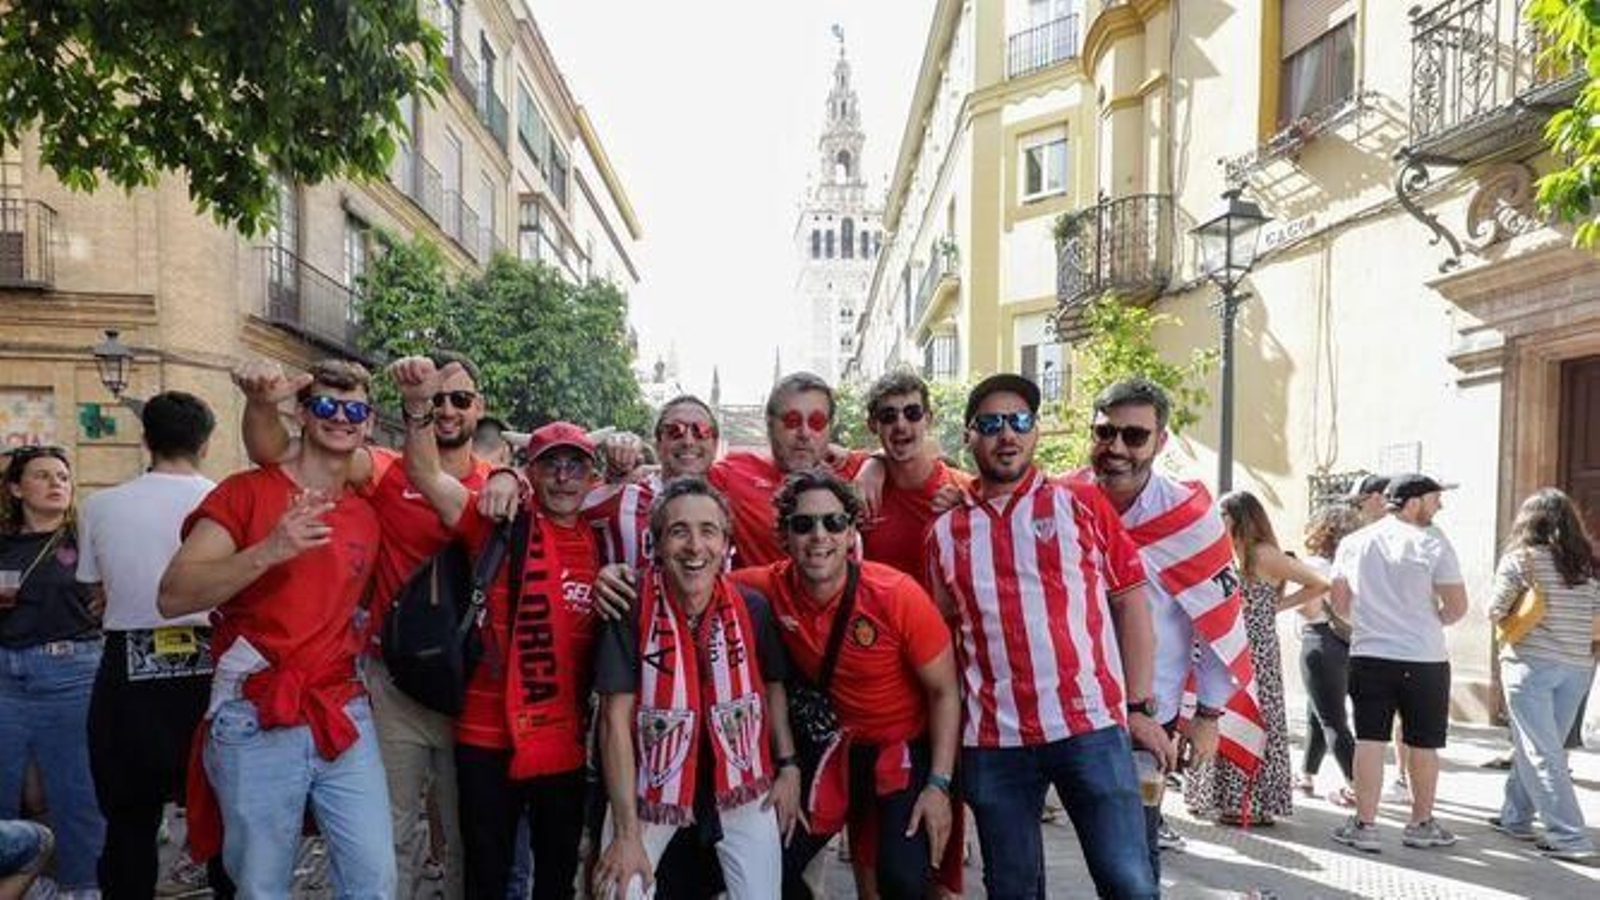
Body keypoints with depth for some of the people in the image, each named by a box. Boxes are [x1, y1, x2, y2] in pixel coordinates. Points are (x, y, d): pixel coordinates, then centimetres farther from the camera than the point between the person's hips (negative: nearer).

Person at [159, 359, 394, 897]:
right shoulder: (246, 492, -5)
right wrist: (268, 551, -26)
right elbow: (172, 598, -16)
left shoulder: (367, 516, 10)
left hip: (344, 720, 4)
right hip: (256, 723, -4)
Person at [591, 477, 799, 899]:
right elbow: (616, 721, -18)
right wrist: (627, 834, -19)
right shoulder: (632, 611, -19)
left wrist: (788, 765, 1)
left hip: (742, 781, 2)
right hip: (650, 782, -2)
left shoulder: (753, 609, -12)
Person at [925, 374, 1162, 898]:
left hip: (1090, 725, -2)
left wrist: (1140, 708, -1)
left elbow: (1130, 602, 3)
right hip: (992, 740, 2)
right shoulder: (946, 532, 9)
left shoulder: (1082, 504, 3)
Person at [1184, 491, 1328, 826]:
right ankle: (1222, 798, 20)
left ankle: (1253, 804, 6)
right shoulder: (1229, 553, 12)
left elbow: (1320, 584, -13)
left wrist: (1279, 605, -9)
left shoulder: (1263, 554, -11)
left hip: (1254, 654, -8)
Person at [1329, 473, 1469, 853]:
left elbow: (1340, 603, 8)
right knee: (1424, 744, 11)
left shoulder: (1354, 542, 4)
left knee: (1369, 740, 5)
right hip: (1424, 659, -2)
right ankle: (1421, 824, 23)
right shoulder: (1432, 542, -8)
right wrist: (1431, 620, 12)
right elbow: (1457, 608, -8)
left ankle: (1364, 825, 7)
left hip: (1369, 655, 3)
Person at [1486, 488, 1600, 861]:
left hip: (1531, 663, -5)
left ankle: (1569, 838, -4)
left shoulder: (1520, 558, -9)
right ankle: (1516, 817, 26)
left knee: (1541, 752, -1)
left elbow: (1496, 612, -7)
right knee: (1538, 745, 16)